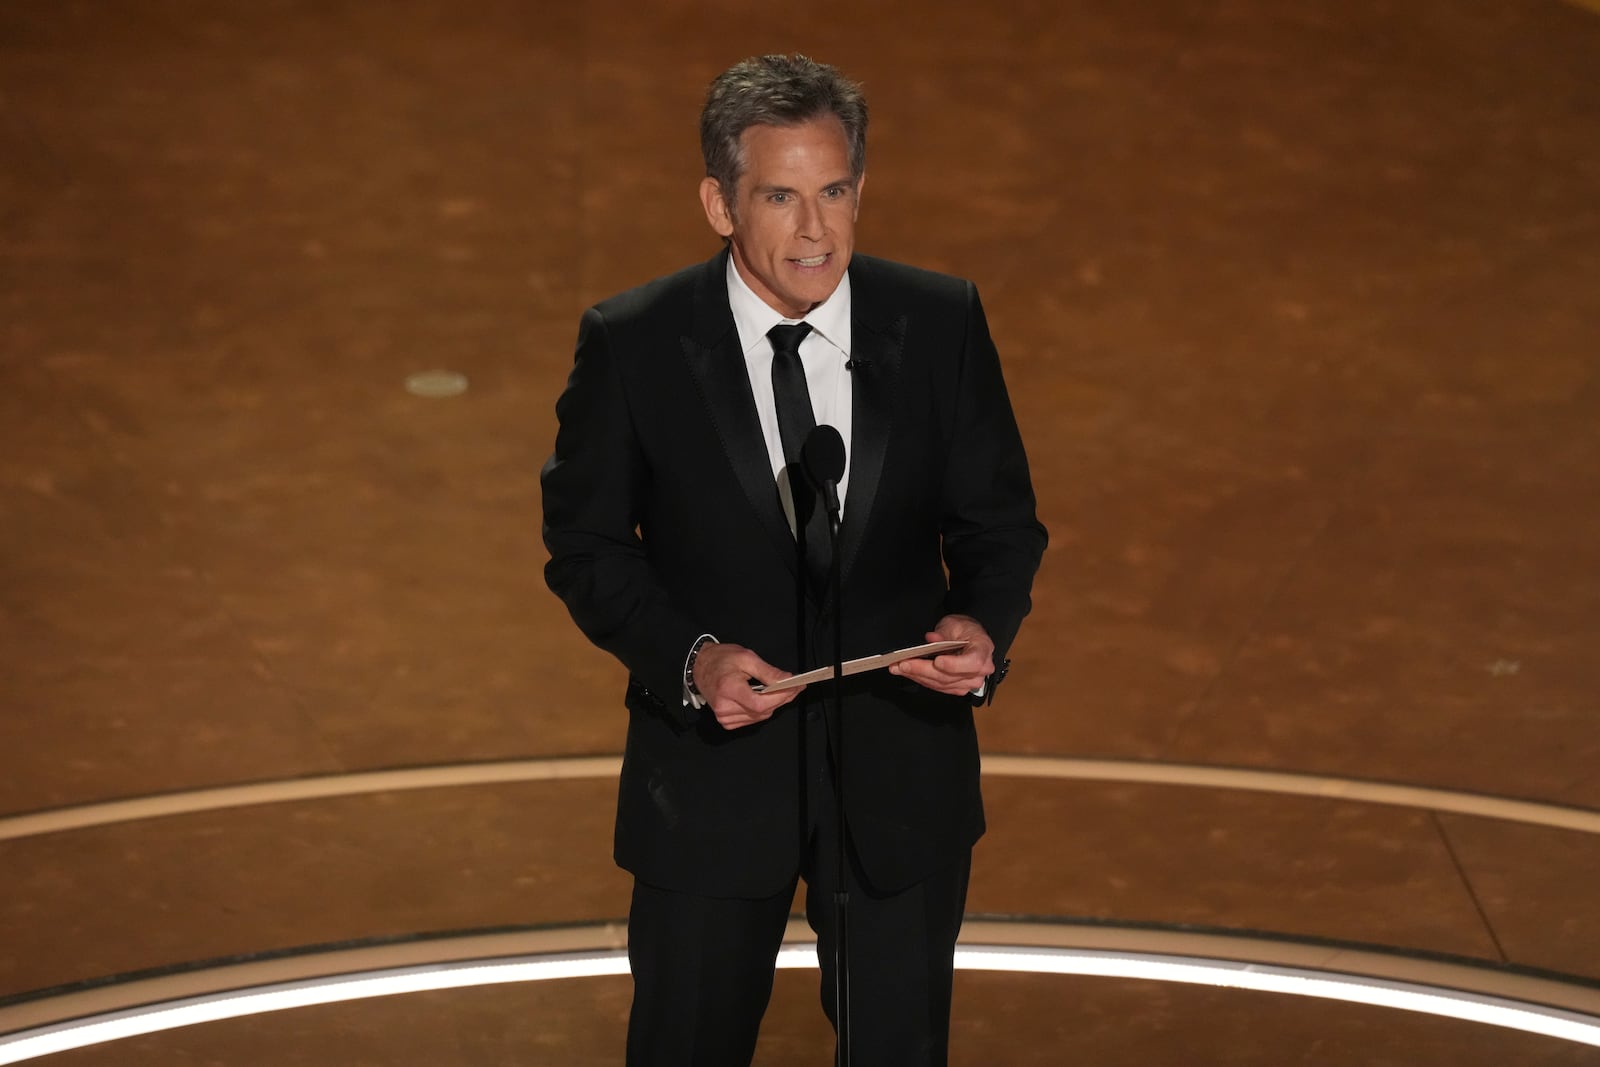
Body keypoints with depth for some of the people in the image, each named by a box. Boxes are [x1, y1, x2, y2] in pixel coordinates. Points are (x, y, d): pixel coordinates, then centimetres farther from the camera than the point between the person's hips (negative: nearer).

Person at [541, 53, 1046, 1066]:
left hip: (901, 765, 1)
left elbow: (999, 517, 3)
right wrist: (688, 659, -19)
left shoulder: (942, 322, -6)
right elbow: (584, 544, -2)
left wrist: (984, 624, -19)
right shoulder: (632, 343, -10)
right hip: (712, 767, -1)